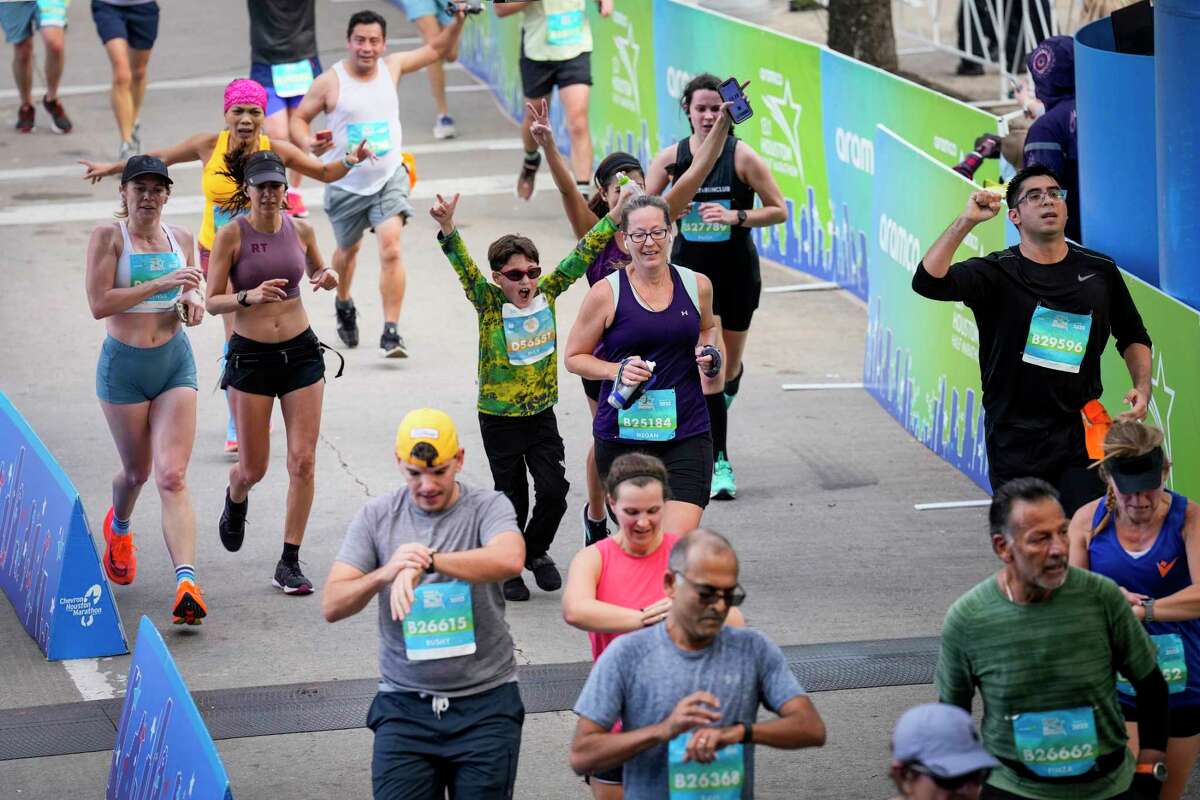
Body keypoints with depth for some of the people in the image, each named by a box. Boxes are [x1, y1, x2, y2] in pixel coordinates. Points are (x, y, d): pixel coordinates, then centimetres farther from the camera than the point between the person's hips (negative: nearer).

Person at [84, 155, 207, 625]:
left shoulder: (180, 239, 7)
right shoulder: (108, 236, -7)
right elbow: (99, 304, -16)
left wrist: (193, 301, -2)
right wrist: (161, 284, -21)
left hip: (175, 361, 2)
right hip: (124, 365, -2)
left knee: (172, 477, -11)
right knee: (137, 471, 14)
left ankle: (187, 583, -24)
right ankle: (118, 527, 51)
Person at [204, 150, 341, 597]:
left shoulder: (300, 231, 3)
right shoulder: (232, 235, -8)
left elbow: (318, 271, 22)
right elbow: (212, 302, -8)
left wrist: (328, 278, -1)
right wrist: (250, 296, -25)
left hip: (300, 352, 3)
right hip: (251, 355, -3)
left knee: (303, 460, -5)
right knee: (253, 468, 3)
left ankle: (290, 562, 3)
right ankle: (235, 501, 42)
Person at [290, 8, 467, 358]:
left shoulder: (391, 67, 0)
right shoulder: (330, 82, -11)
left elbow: (437, 50, 14)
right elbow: (298, 118, -3)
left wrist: (457, 22, -2)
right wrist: (309, 143, -24)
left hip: (389, 177, 0)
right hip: (346, 183, 0)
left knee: (390, 248, -19)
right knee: (348, 249, 21)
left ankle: (391, 333, -19)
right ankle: (344, 306, 52)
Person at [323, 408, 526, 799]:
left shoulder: (488, 507, -1)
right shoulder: (376, 517, 6)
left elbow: (510, 560, -23)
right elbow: (332, 606, 0)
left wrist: (426, 562, -30)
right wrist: (384, 574, -19)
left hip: (484, 700, -2)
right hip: (405, 704, 2)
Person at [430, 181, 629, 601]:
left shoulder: (546, 293, -3)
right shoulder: (489, 303, -13)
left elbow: (580, 256, -1)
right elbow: (464, 268, -28)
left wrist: (615, 214, -3)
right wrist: (448, 229, -45)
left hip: (542, 415, 3)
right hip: (499, 420, -3)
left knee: (554, 491, -3)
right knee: (512, 500, 4)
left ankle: (536, 550, 23)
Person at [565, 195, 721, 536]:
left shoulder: (696, 286, 4)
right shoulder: (606, 293, -6)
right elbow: (574, 357, 2)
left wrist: (709, 353, 4)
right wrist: (618, 370, -16)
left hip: (686, 433, 1)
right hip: (622, 434, -1)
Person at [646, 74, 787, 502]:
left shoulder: (742, 157, -9)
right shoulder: (671, 158, -4)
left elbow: (778, 211, -7)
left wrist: (735, 217, -20)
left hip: (737, 272, 0)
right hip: (690, 271, 0)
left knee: (729, 368, 12)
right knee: (710, 366, -12)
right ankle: (719, 463, -5)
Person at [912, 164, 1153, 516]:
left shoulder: (1099, 271, 7)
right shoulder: (996, 273, -3)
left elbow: (1133, 337, 21)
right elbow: (928, 282, -21)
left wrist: (1142, 388, 4)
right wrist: (966, 221, -24)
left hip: (1080, 435, 2)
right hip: (1015, 441, -2)